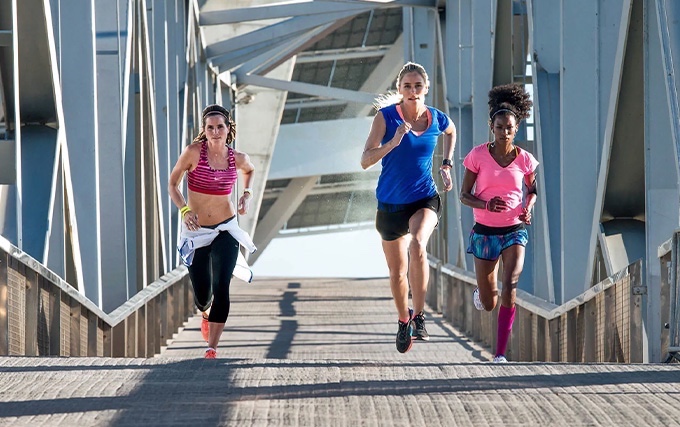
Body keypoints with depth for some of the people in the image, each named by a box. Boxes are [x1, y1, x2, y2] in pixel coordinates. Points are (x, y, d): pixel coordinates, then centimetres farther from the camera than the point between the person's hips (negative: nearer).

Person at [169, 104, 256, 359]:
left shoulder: (237, 159, -4)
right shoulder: (194, 152, -12)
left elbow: (250, 170, 21)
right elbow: (172, 184, -3)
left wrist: (247, 194, 4)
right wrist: (184, 210, -18)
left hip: (226, 230, 1)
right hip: (196, 231, -1)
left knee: (221, 288, -16)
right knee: (202, 297, 7)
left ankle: (212, 347, -12)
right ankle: (206, 314, 45)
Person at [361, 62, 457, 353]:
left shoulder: (438, 120, -3)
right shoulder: (386, 117, -11)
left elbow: (451, 132, 24)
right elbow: (365, 161, -18)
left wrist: (446, 164, 13)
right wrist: (393, 142, -31)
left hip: (424, 200, -1)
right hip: (390, 204, 1)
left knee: (417, 245, -31)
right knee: (397, 270, 12)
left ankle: (419, 316, -24)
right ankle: (404, 321, 38)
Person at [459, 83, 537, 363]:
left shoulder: (524, 159, -2)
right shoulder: (478, 155, -6)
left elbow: (532, 190, 16)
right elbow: (464, 195, -2)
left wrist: (528, 207, -6)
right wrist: (486, 204, -22)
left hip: (514, 232, 0)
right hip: (485, 232, 0)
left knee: (510, 290, -21)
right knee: (488, 305, 9)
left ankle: (500, 355, -16)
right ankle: (481, 293, 50)